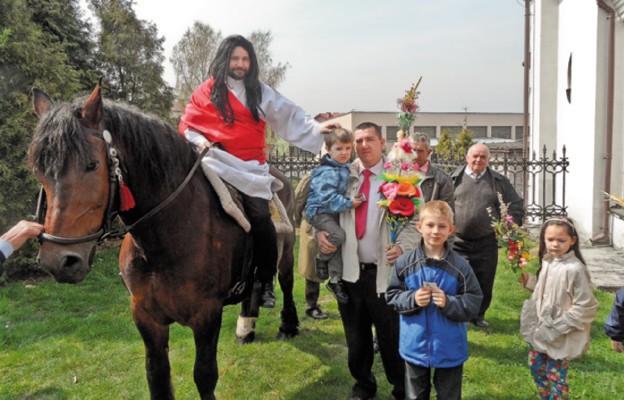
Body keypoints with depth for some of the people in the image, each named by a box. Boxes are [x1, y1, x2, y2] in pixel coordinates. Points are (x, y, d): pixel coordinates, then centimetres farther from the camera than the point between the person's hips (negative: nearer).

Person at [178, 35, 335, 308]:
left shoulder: (260, 92, 14)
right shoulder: (206, 91, 11)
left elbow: (290, 117, 8)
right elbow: (187, 125, 11)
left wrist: (317, 129, -4)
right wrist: (200, 141, -9)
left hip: (251, 167, 1)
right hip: (219, 161, 0)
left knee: (260, 216, -18)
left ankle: (266, 283, -4)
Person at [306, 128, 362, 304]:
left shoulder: (346, 168, 9)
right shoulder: (327, 172, -21)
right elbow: (328, 198, -27)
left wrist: (355, 198, 10)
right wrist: (349, 203, -26)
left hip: (334, 212, 9)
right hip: (319, 211, -8)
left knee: (339, 244, 4)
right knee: (338, 235, -28)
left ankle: (336, 280, 16)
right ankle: (322, 259, -1)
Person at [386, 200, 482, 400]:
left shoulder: (460, 266, -11)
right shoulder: (405, 263, -8)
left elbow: (473, 303, -8)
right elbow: (392, 296, -1)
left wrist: (448, 303, -23)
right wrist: (412, 299, -19)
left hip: (450, 348, -1)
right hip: (415, 346, 1)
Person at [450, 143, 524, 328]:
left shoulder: (499, 181, 7)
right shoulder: (454, 178, 2)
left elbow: (517, 205, 12)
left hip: (486, 242, 2)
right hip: (457, 241, -1)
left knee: (484, 282, 10)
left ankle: (479, 315, 28)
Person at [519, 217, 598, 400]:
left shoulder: (575, 269, -23)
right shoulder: (547, 262, 0)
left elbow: (585, 307, -20)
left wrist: (558, 328, -20)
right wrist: (528, 280, 1)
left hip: (561, 335, -8)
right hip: (542, 328, 8)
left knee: (555, 375, 7)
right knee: (536, 367, 21)